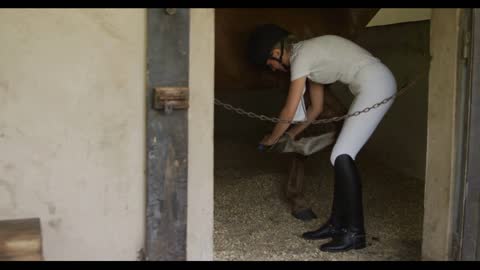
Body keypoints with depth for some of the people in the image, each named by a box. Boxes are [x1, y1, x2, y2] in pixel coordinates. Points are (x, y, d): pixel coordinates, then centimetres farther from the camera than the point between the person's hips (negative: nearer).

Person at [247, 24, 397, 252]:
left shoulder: (300, 56, -10)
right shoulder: (309, 55, 18)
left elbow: (289, 111, -6)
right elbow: (316, 107, 25)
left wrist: (272, 138, 10)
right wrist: (293, 133, 32)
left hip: (376, 85, -10)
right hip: (374, 86, 10)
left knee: (342, 156, -11)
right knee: (340, 156, 8)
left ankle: (355, 233, -6)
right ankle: (337, 223, 14)